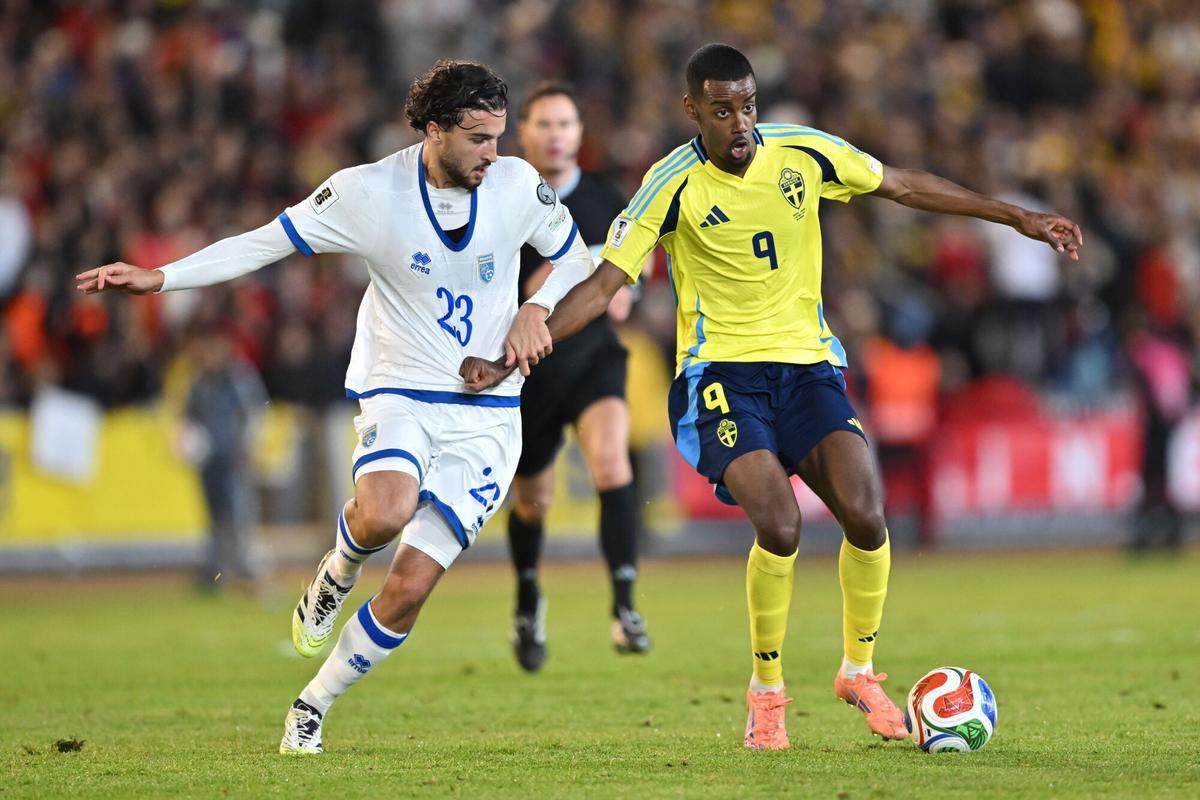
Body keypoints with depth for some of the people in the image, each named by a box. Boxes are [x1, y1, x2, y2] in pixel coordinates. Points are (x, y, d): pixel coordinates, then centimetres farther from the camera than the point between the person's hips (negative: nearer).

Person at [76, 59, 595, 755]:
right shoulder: (367, 193, -10)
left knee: (410, 589, -7)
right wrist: (160, 278, -12)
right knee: (384, 515, -35)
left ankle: (314, 705, 15)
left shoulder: (519, 184, -5)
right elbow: (262, 245, -3)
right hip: (400, 398, -1)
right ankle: (339, 569, 3)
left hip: (487, 416, 1)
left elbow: (576, 264, 11)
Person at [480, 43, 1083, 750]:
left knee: (867, 518, -15)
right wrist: (528, 342, -28)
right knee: (779, 526, -24)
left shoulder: (803, 153, -2)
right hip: (722, 370, -3)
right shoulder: (674, 186, -11)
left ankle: (860, 671, 11)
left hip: (808, 364, 3)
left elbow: (905, 186, 11)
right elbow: (604, 283, -12)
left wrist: (1020, 219, 14)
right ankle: (767, 692, -2)